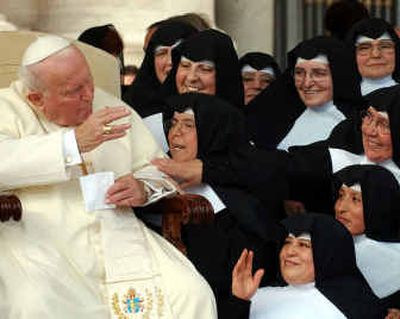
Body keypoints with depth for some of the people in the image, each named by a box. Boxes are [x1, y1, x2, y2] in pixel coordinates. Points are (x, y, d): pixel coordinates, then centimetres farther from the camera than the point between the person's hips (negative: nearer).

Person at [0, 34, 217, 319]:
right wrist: (74, 142, -21)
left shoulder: (110, 107, 19)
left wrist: (143, 189, 0)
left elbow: (159, 170, 24)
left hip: (117, 237, 4)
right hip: (37, 241, -3)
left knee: (193, 295, -21)